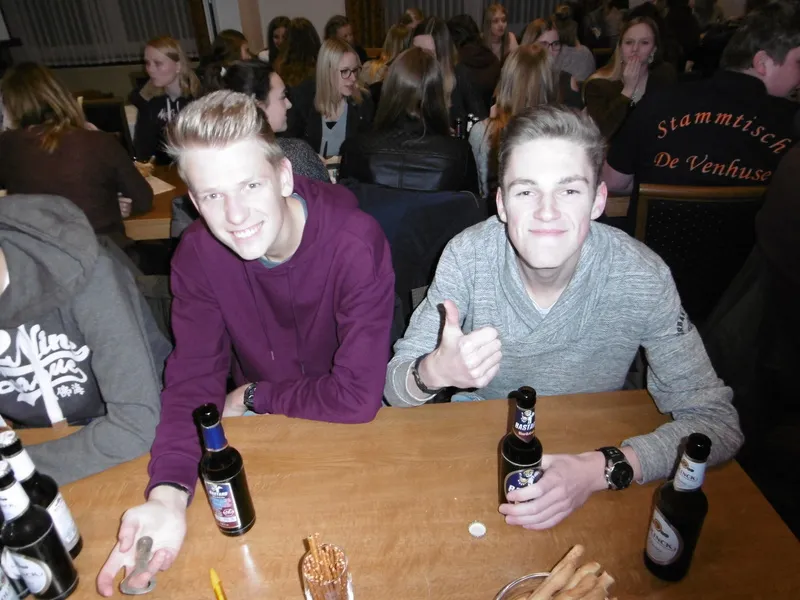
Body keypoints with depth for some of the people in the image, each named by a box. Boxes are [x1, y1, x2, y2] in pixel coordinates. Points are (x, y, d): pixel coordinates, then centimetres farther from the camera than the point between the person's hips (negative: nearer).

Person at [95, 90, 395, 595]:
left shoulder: (356, 243, -27)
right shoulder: (198, 254, -13)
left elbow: (358, 397, -27)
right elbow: (192, 381, -13)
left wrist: (252, 397, -13)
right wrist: (169, 494, -29)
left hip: (352, 431, -2)